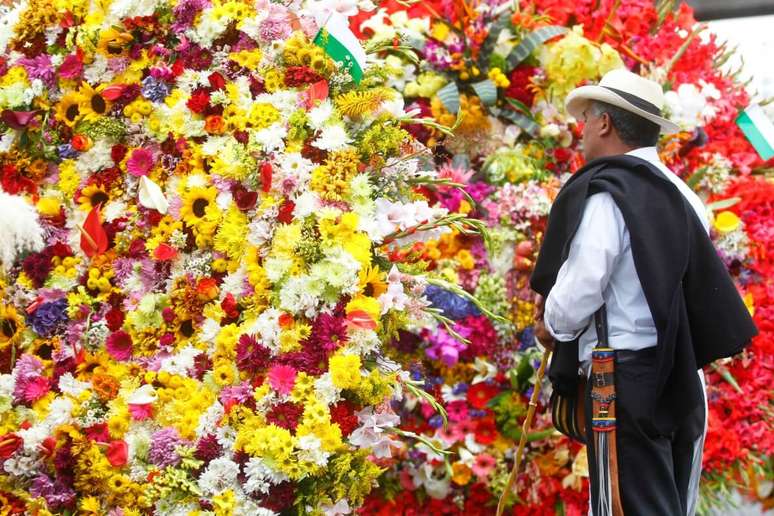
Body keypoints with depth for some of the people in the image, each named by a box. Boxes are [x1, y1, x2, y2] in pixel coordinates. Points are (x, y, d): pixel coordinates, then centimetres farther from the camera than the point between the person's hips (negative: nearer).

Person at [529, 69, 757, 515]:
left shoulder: (605, 193, -12)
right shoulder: (680, 195, 12)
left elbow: (582, 287, -18)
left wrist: (552, 326, 4)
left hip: (625, 381, -8)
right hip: (680, 382, 8)